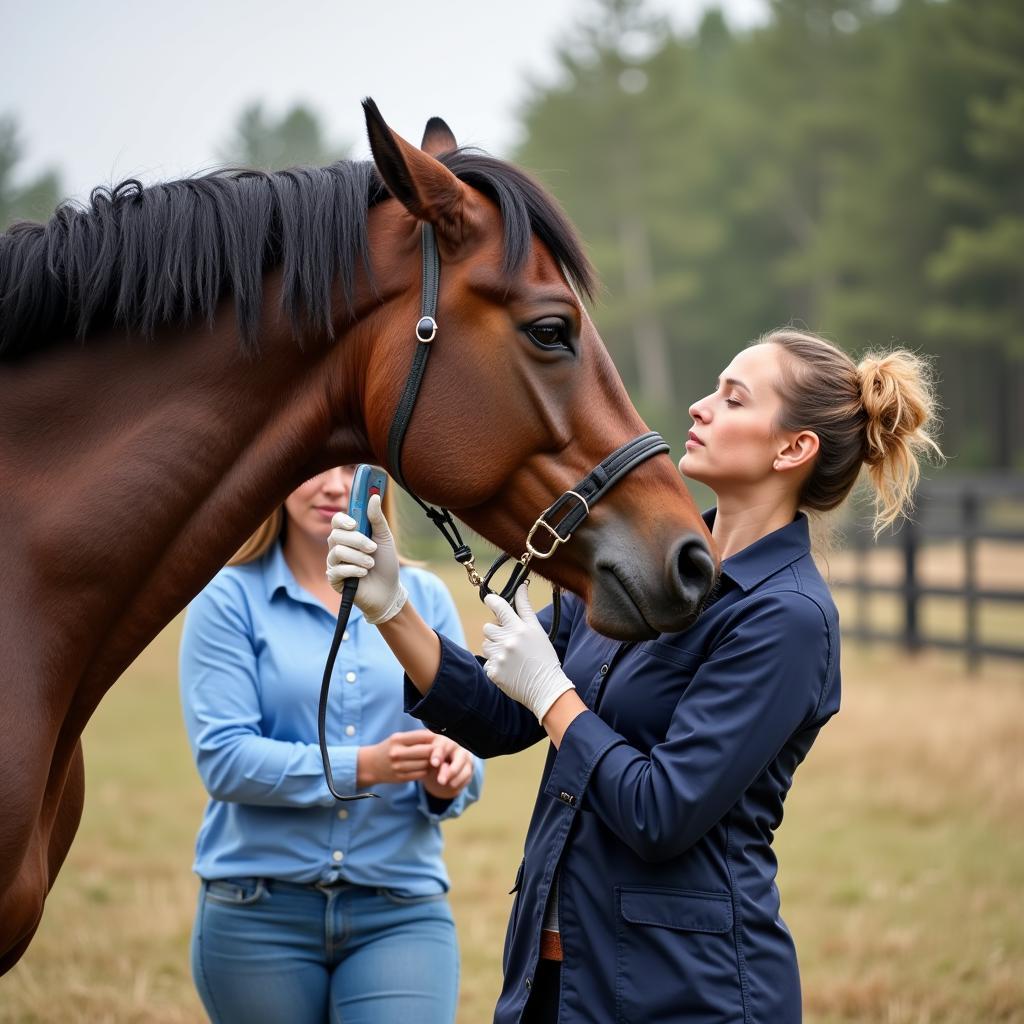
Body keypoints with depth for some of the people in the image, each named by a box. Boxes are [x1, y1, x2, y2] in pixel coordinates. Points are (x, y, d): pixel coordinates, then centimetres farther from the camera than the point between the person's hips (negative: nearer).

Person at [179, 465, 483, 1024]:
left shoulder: (425, 597, 7)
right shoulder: (229, 598, -1)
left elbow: (464, 754, 7)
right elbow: (223, 759, -12)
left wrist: (449, 780, -17)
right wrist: (361, 767, -23)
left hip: (400, 914, 1)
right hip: (257, 914, -1)